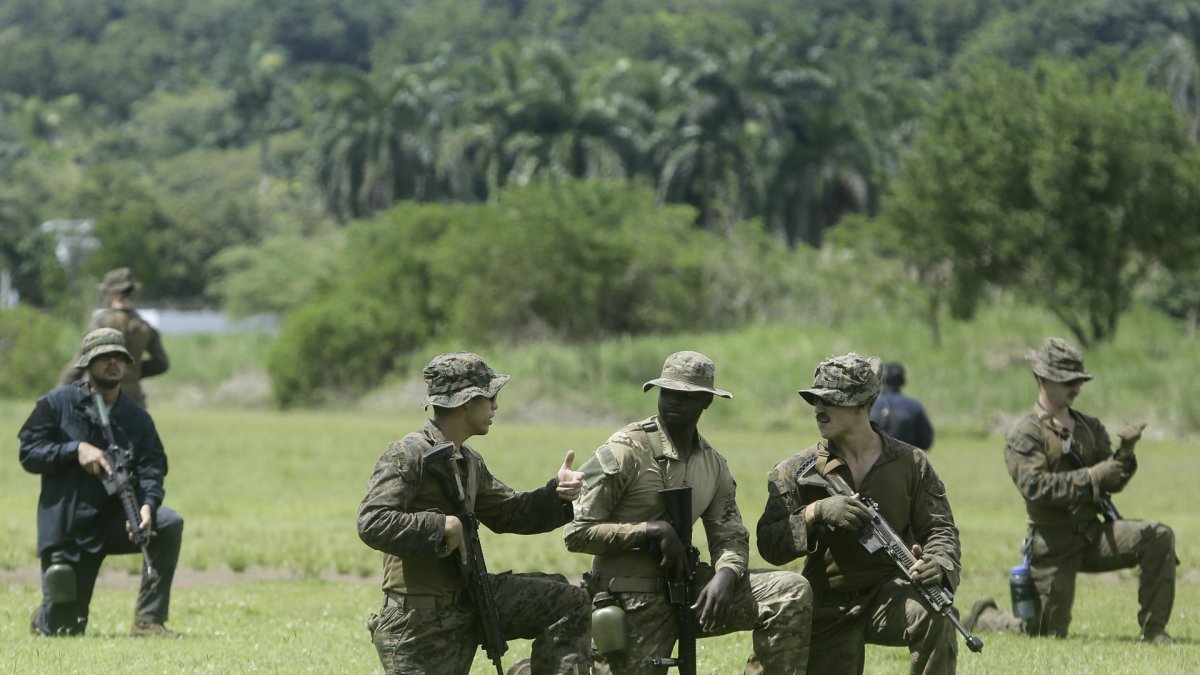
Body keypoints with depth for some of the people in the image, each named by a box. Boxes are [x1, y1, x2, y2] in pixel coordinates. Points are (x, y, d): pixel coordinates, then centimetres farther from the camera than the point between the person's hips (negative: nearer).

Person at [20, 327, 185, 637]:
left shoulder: (137, 418, 4)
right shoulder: (58, 403, -2)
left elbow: (151, 470, -6)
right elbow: (28, 452, -6)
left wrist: (147, 505, -27)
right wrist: (77, 449, -20)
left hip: (116, 518, 2)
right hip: (66, 527, -2)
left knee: (169, 524, -29)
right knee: (64, 629, -5)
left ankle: (148, 620, -20)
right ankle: (44, 619, 36)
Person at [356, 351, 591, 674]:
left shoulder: (470, 462, 13)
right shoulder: (408, 455, -15)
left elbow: (511, 512, 23)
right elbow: (372, 524, -25)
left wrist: (557, 493, 5)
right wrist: (443, 527, -24)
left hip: (467, 597, 8)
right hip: (418, 621, -8)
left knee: (569, 603, 4)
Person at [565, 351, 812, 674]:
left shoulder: (713, 465, 8)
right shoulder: (625, 451, -11)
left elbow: (730, 537, 4)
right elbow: (577, 533, -14)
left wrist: (725, 576, -20)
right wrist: (654, 531, -22)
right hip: (632, 600, -5)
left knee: (792, 591, -8)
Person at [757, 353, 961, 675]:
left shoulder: (911, 463, 1)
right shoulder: (797, 470, -1)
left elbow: (939, 528, 2)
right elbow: (769, 545, -7)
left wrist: (938, 564, -22)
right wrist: (816, 512, -24)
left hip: (891, 595, -1)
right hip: (829, 608, 1)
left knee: (936, 617, -33)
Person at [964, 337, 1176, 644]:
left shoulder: (1090, 427, 13)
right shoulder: (1025, 434, -7)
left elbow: (1112, 483, 7)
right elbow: (1035, 486, -21)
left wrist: (1125, 454, -13)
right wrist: (1089, 477, -27)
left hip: (1094, 535, 5)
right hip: (1054, 544, -5)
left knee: (1160, 538, -19)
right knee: (1048, 633, -1)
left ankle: (1153, 630, -12)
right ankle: (984, 616, 30)